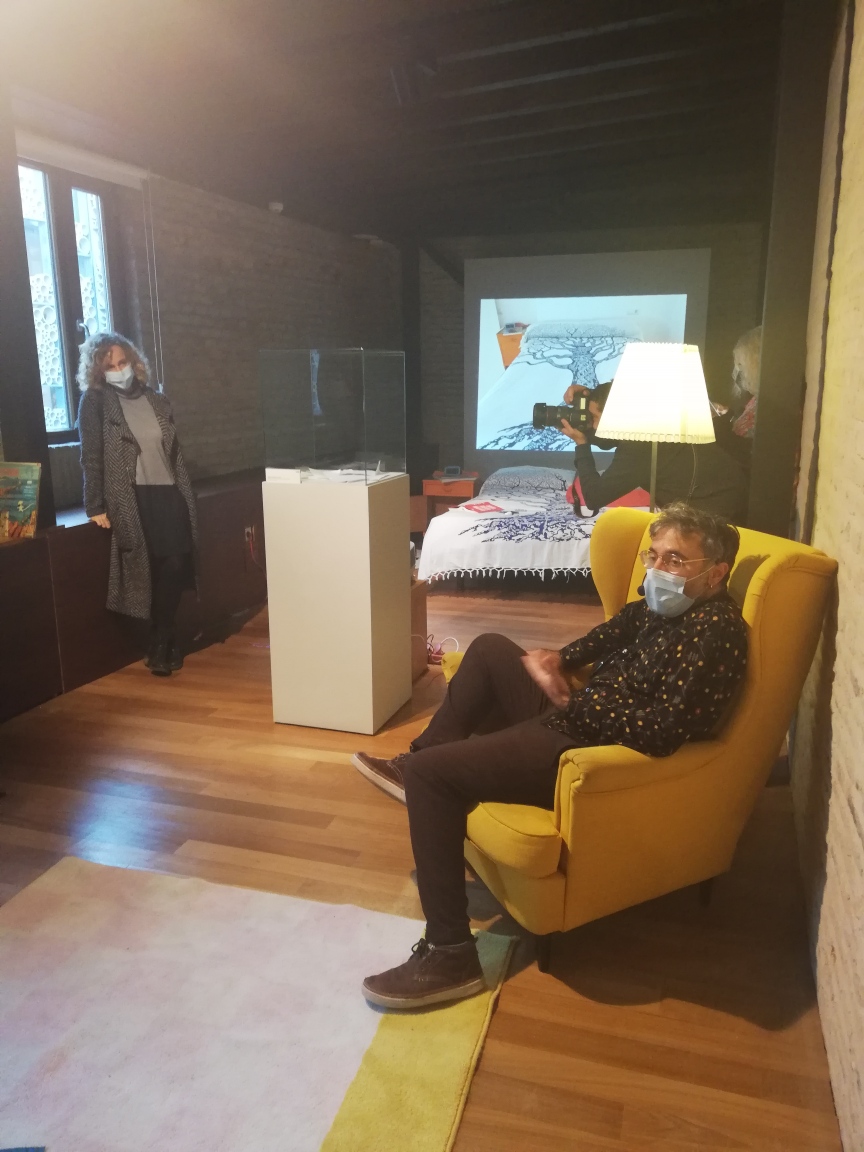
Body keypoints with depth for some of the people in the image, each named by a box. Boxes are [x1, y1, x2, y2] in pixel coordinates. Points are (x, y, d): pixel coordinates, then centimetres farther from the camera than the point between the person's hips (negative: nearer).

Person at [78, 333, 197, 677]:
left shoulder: (156, 400, 13)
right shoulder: (95, 402, 0)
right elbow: (91, 458, -4)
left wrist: (186, 496, 12)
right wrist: (95, 507, -9)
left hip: (168, 495, 4)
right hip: (132, 499, -4)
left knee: (175, 566, -4)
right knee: (152, 571, -3)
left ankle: (161, 643, 13)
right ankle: (165, 642, 15)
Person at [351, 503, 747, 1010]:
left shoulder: (716, 630, -22)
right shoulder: (668, 602, 6)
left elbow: (660, 731, -30)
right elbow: (615, 633, 25)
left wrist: (570, 700, -18)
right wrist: (560, 661, 8)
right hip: (578, 714, 11)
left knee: (430, 772, -18)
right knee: (490, 648, 25)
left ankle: (451, 955, -11)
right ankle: (416, 762, 29)